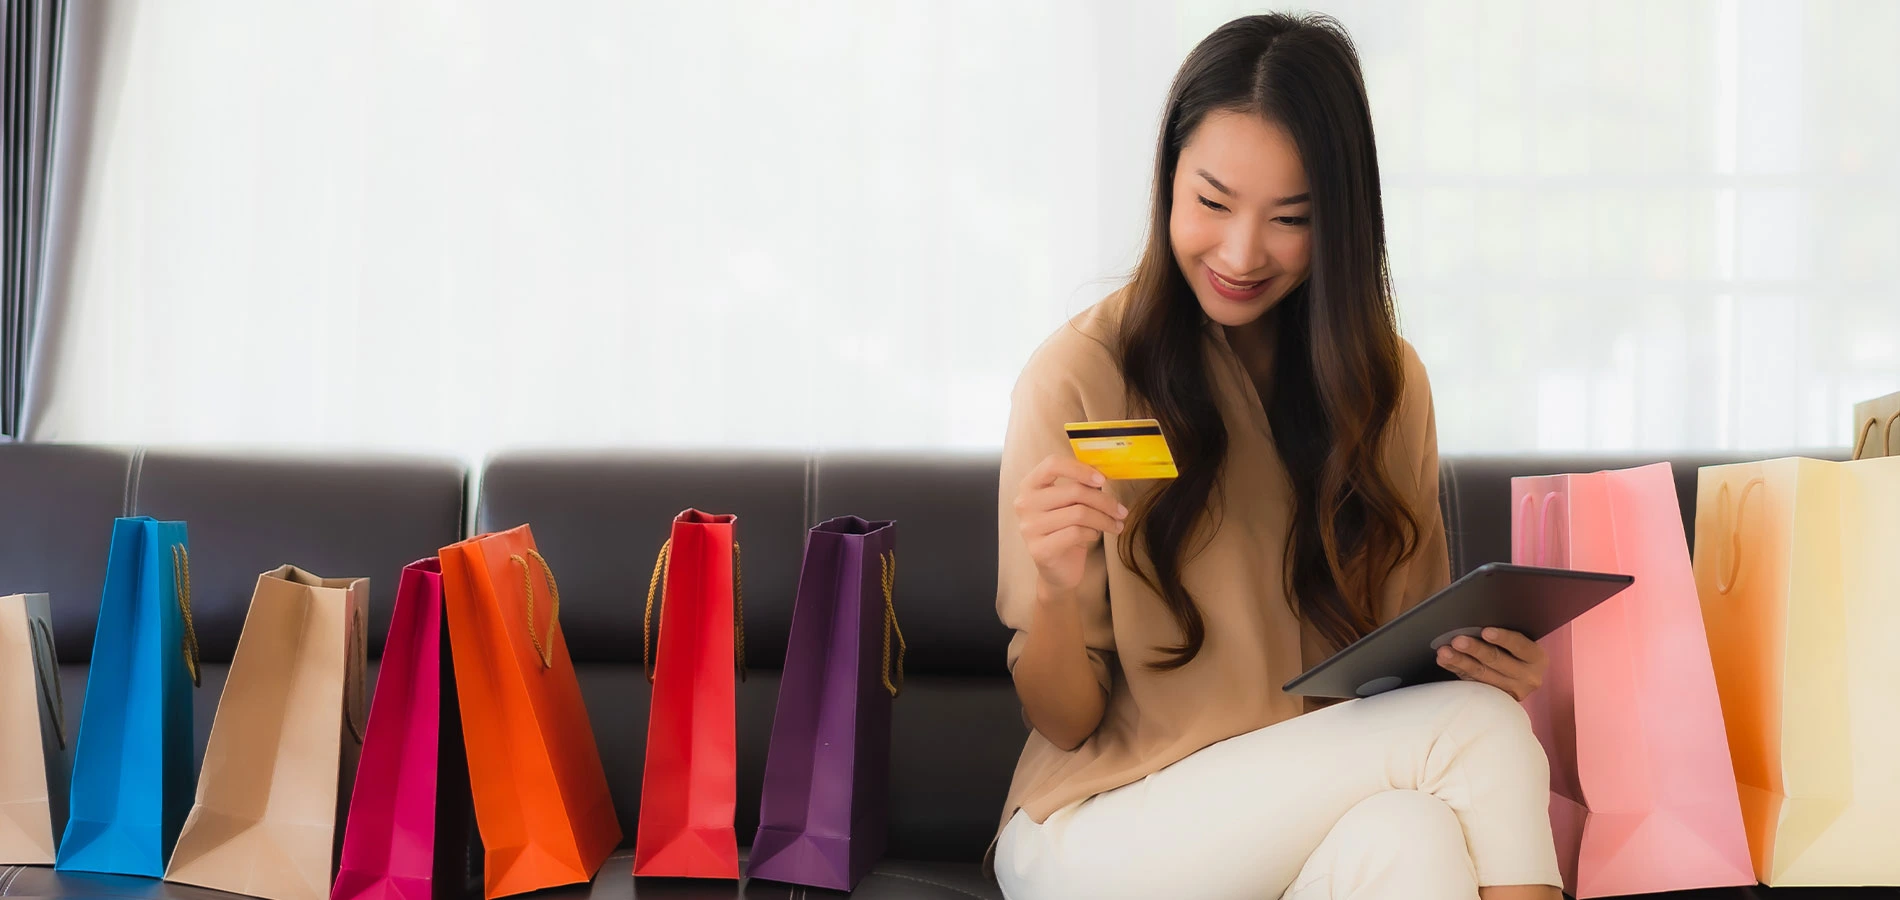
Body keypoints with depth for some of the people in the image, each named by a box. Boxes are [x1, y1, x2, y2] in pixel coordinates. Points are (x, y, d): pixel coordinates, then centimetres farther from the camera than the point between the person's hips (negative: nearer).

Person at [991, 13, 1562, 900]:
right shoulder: (1079, 378, -10)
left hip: (1312, 813, 4)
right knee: (1476, 727, -25)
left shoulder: (1384, 379, 5)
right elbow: (1063, 725, -5)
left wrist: (1480, 658, -12)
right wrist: (1056, 595, -26)